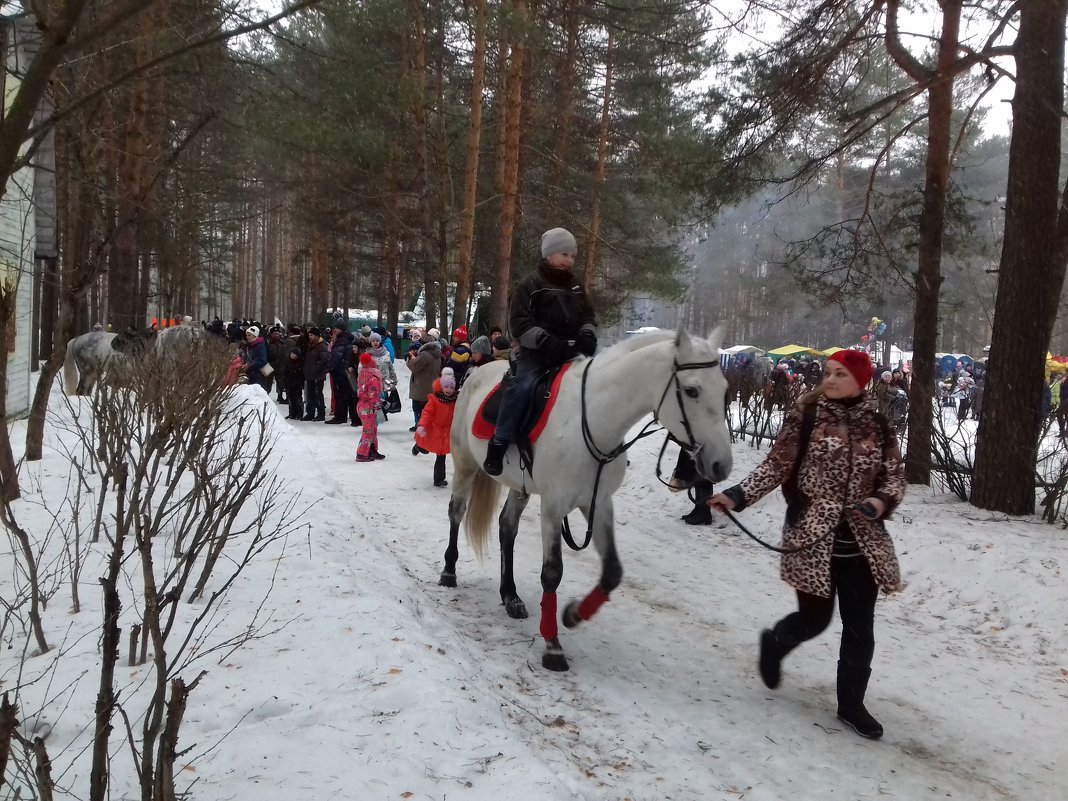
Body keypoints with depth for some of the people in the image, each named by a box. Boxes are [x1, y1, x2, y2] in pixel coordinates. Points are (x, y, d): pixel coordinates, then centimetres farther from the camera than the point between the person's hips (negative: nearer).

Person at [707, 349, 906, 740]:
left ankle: (851, 703, 25)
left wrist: (882, 501, -14)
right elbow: (776, 466, -7)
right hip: (813, 535, -3)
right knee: (815, 618, 5)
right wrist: (739, 495, -18)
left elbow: (895, 474, 7)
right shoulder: (805, 415, -6)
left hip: (863, 539, 3)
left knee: (860, 626, 7)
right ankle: (774, 642, 39)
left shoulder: (878, 423, 2)